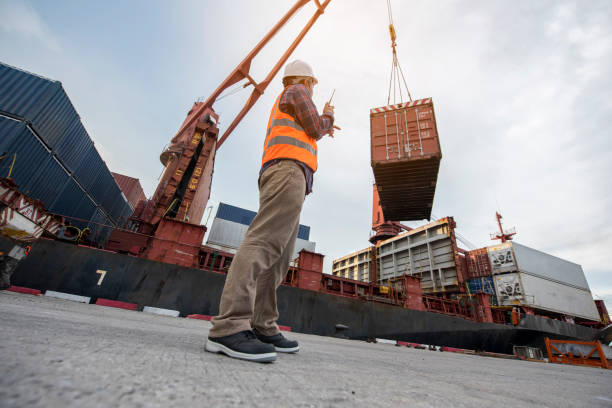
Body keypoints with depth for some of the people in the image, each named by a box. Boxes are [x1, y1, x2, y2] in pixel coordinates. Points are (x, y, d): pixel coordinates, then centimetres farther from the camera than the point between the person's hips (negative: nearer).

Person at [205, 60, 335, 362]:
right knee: (264, 241, -26)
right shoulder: (297, 91, 15)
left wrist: (323, 129, 57)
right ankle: (229, 327, -31)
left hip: (278, 176, 10)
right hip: (288, 171, -9)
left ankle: (262, 327, -4)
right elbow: (315, 128, 4)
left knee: (279, 257, -2)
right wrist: (327, 115, 25)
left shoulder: (280, 106, 41)